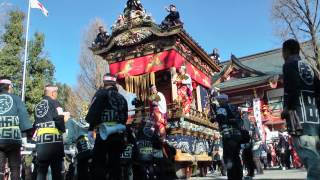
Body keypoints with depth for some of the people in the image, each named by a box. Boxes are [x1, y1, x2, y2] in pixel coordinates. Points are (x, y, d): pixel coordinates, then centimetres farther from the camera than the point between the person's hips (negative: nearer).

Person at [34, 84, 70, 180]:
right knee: (56, 170, 0)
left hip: (40, 139, 6)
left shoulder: (37, 106, 19)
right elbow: (59, 117, -14)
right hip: (54, 138, -6)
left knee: (41, 170, 10)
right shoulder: (54, 102, 0)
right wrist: (63, 129, 0)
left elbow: (35, 124, 19)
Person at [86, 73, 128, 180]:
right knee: (115, 162, 11)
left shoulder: (101, 94, -1)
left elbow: (93, 112, -11)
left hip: (104, 134, -6)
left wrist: (91, 128, -5)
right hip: (119, 134, 6)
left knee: (98, 162, -2)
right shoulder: (122, 98, 18)